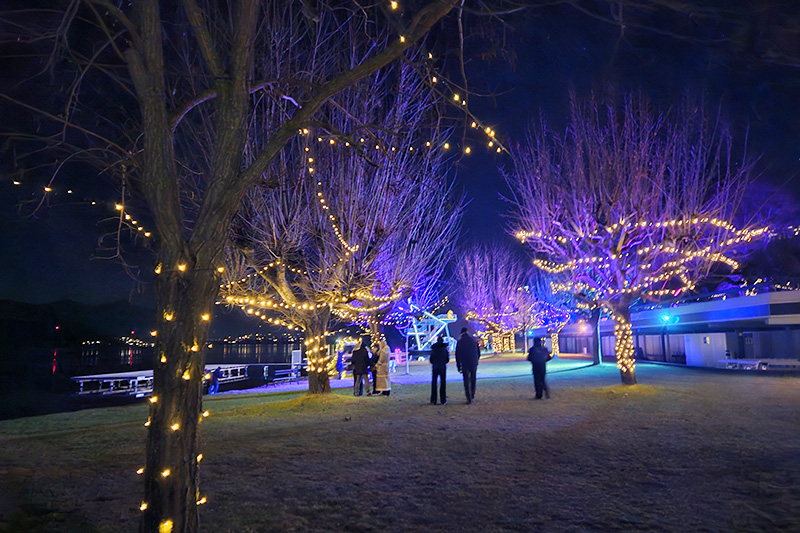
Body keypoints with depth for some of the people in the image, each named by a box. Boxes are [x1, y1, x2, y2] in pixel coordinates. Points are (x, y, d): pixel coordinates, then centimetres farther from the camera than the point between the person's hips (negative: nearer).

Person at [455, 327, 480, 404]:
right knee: (473, 380, 15)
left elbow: (457, 355, -2)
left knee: (466, 381, 5)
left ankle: (469, 398, -1)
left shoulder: (459, 342, -4)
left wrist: (458, 366, 6)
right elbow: (478, 352, 6)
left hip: (464, 365, -2)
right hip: (474, 364, 2)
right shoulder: (474, 340, 0)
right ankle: (472, 397, 20)